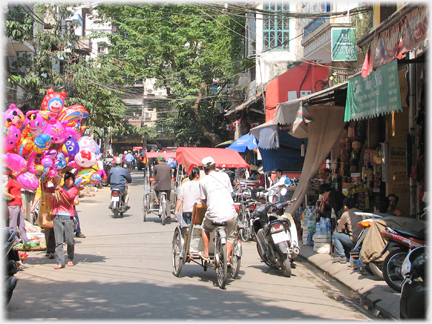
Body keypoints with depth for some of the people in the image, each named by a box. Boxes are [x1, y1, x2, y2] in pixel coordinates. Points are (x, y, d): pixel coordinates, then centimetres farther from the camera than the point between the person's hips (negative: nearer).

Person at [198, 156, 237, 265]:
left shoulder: (203, 181, 4)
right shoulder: (224, 176, 9)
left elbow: (203, 201, 11)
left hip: (214, 215, -1)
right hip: (230, 214, 1)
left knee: (205, 229, 30)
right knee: (230, 236, 26)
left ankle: (206, 253, 29)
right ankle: (227, 257, 16)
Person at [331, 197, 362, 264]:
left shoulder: (346, 214, -5)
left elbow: (339, 230, 4)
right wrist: (346, 228, 26)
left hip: (354, 241, -7)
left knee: (335, 235, 7)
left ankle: (342, 256, 4)